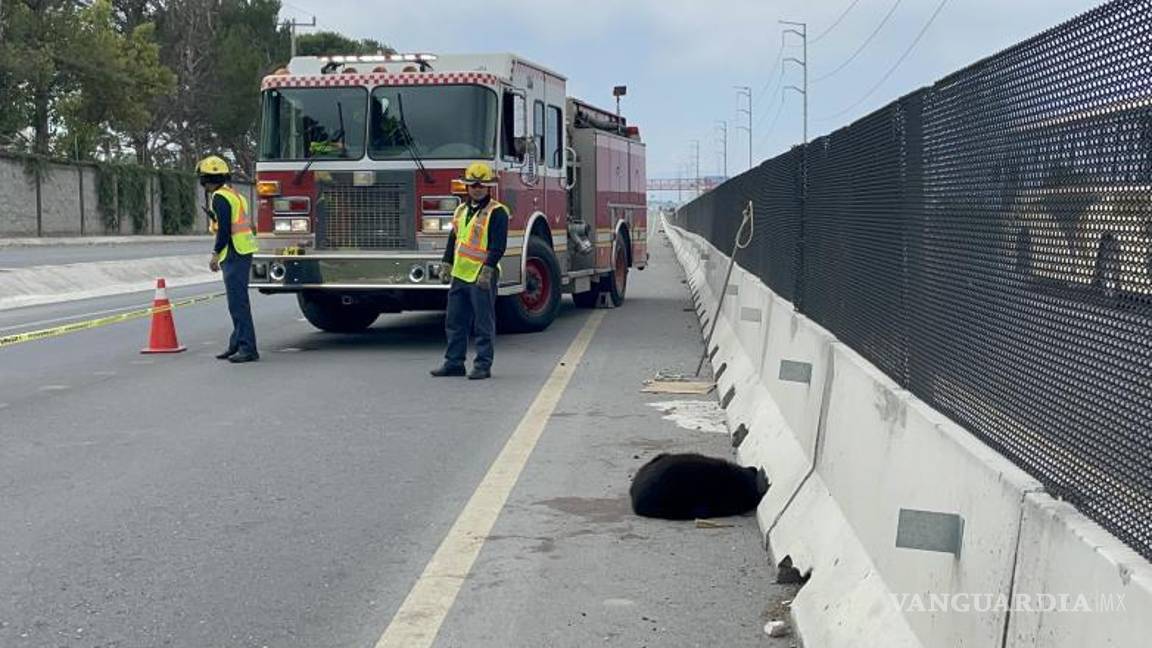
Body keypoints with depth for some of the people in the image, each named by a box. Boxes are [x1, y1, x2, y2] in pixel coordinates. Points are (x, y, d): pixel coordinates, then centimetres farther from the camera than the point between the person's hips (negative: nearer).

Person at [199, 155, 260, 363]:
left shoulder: (220, 197, -11)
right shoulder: (234, 194, 20)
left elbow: (224, 229, -19)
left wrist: (215, 254, -14)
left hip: (234, 254, -11)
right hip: (244, 252, 11)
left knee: (238, 303, -11)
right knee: (238, 302, 15)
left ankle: (247, 348, -13)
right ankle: (237, 344, 22)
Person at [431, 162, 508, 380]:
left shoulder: (496, 212, -7)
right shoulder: (461, 210, 16)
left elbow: (498, 246, -13)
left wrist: (487, 270, -20)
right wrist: (446, 264, 15)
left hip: (482, 278, -7)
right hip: (459, 276, 7)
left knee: (483, 324, -2)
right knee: (455, 321, 11)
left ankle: (483, 365, 3)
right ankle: (454, 362, 19)